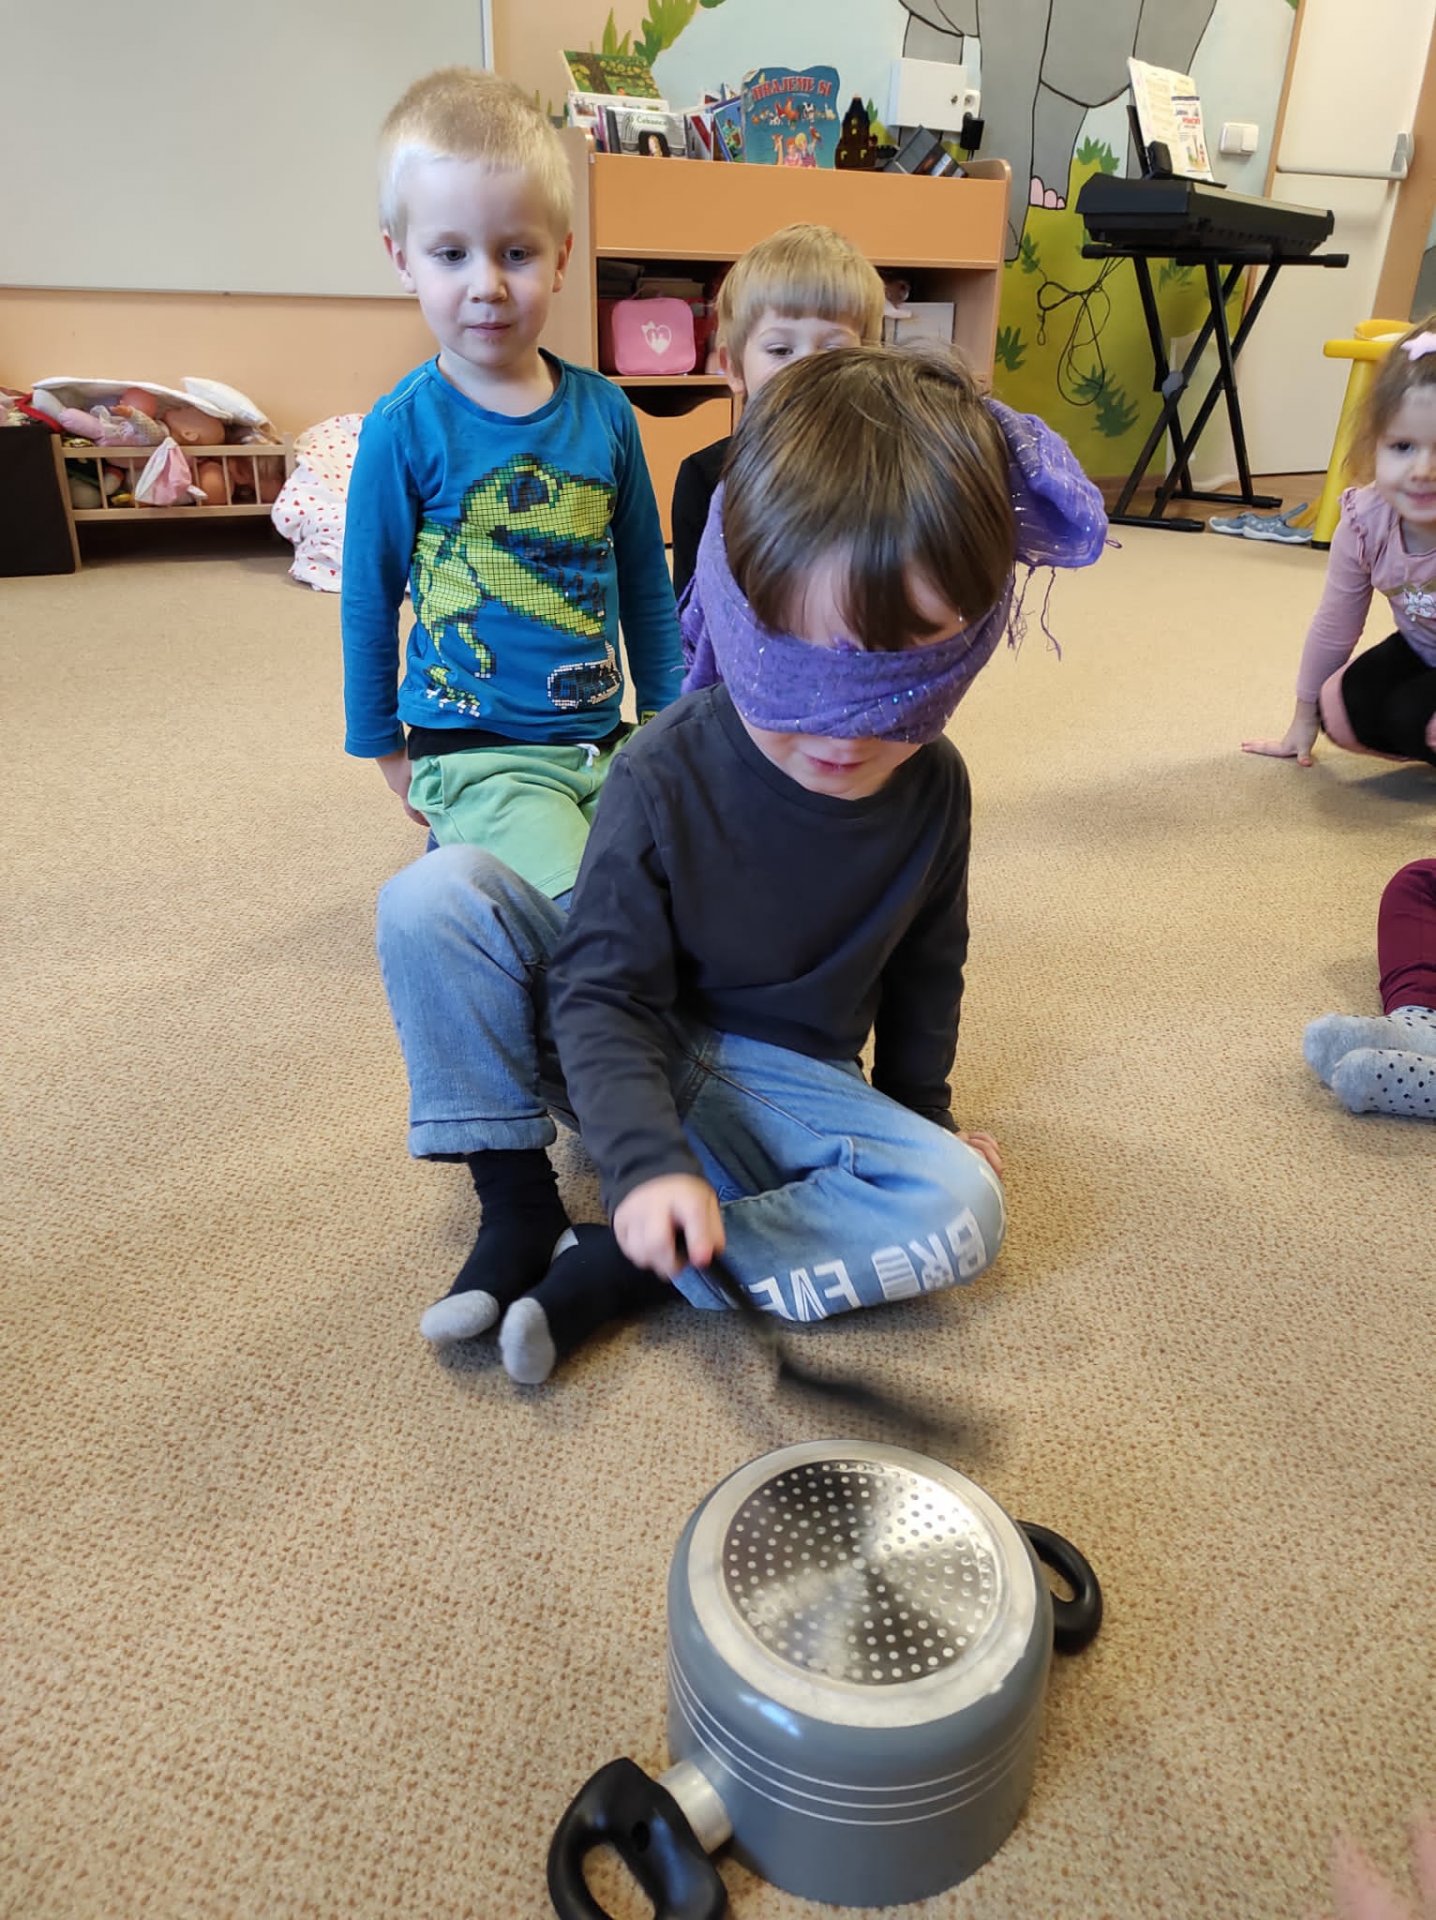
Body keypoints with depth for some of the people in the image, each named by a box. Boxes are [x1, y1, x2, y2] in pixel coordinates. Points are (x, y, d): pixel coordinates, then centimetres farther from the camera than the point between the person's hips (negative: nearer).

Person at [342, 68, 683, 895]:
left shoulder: (604, 410, 3)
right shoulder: (405, 429, -7)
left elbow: (646, 579, 12)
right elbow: (369, 602, 2)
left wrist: (667, 715, 13)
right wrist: (387, 751, 7)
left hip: (603, 741, 5)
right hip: (478, 755, -5)